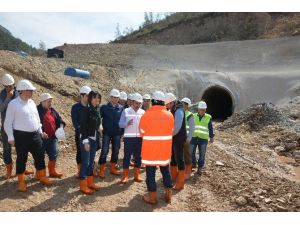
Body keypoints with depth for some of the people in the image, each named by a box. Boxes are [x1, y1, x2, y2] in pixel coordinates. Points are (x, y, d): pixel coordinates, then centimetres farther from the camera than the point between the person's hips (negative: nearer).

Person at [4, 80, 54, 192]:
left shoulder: (32, 102, 9)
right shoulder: (13, 104, -10)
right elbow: (8, 123, -8)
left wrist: (40, 131, 18)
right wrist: (11, 137, -10)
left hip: (35, 135, 6)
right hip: (21, 136, -6)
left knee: (40, 156, 11)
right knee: (21, 159, 7)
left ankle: (42, 177, 27)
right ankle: (21, 182, 22)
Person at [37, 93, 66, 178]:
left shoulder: (52, 110, 10)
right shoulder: (37, 110, -12)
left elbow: (59, 119, 16)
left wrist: (61, 127, -4)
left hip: (52, 138, 7)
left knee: (54, 154, 11)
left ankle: (52, 171, 28)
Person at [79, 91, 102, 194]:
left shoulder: (96, 111, 10)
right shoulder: (86, 110, -12)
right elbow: (83, 126, -16)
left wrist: (97, 139, 11)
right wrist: (85, 141, -21)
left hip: (94, 139, 8)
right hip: (86, 139, -8)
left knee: (91, 162, 14)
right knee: (85, 162, -2)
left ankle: (90, 182, 25)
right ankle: (83, 185, 8)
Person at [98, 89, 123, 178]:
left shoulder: (121, 108, 3)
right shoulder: (104, 107, -3)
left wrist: (122, 132, 5)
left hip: (117, 133, 3)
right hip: (107, 133, -3)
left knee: (116, 151, 10)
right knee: (104, 151, -5)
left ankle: (112, 168, 25)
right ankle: (102, 170, 6)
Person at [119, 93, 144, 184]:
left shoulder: (143, 112, 6)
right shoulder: (126, 111, -1)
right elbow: (120, 124, -4)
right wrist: (127, 123, -23)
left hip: (139, 137, 3)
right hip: (128, 137, -3)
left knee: (138, 156, 9)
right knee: (127, 156, 1)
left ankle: (136, 176, 20)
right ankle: (125, 176, 11)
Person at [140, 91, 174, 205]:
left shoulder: (146, 115, -13)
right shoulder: (170, 115, -4)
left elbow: (142, 132, -2)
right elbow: (171, 131, 5)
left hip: (150, 149, -3)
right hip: (165, 148, 3)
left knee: (150, 172, 8)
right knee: (165, 171, 19)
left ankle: (152, 197, 15)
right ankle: (168, 195, 28)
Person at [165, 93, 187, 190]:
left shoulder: (179, 110, -19)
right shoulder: (172, 110, 10)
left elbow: (177, 127, -24)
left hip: (178, 139, -9)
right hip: (173, 138, 9)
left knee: (179, 159, -3)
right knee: (173, 158, 17)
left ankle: (180, 183, 5)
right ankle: (173, 177, 32)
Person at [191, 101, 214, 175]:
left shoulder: (208, 117, 2)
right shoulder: (193, 116, 4)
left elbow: (210, 128, 9)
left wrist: (211, 137, 9)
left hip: (203, 139, -1)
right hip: (193, 137, 1)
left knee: (202, 154, 5)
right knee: (191, 153, 0)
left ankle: (200, 168, 21)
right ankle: (193, 164, 24)